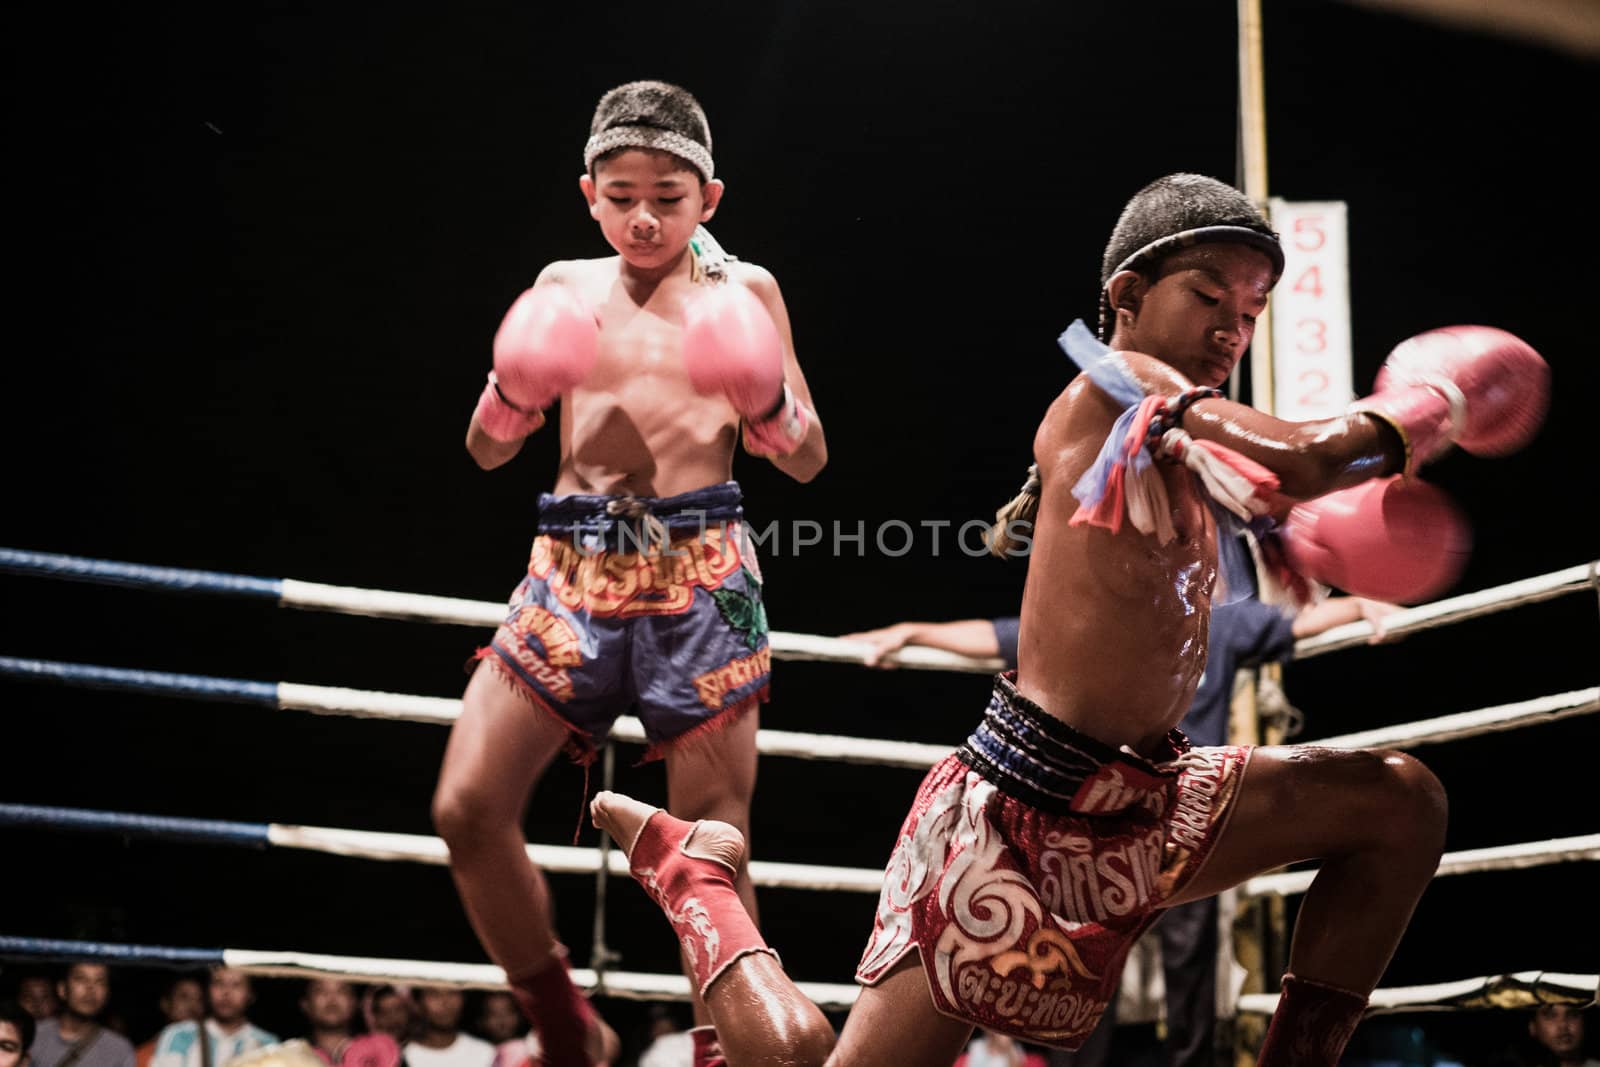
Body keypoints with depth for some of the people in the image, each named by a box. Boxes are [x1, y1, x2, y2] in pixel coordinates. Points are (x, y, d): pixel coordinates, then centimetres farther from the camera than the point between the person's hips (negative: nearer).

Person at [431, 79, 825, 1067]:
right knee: (468, 809, -6)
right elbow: (487, 451, 15)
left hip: (699, 569, -3)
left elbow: (810, 461, 9)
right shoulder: (566, 288, 13)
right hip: (575, 567, 3)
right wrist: (514, 393, -7)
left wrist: (766, 405, -12)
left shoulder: (743, 291, 8)